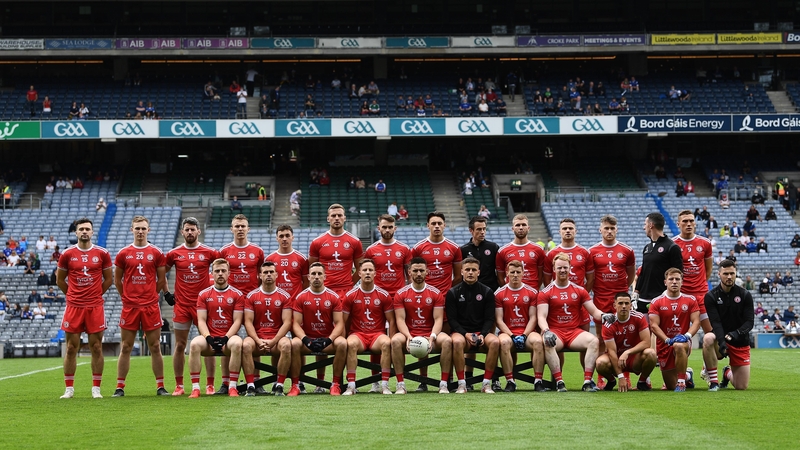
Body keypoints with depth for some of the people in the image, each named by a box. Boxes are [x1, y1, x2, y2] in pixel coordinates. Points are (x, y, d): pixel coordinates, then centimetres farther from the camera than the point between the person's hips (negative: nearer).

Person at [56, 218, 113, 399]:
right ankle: (69, 388, 10)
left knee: (96, 348, 1)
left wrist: (96, 294, 9)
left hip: (95, 307, 0)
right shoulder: (67, 254, 3)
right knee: (71, 348, 2)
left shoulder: (102, 254, 2)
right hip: (73, 307, 0)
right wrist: (73, 295, 11)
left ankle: (96, 388, 9)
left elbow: (109, 279, 11)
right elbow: (60, 280, 13)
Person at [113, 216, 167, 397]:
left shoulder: (156, 253, 4)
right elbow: (117, 280, 13)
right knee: (126, 348, 3)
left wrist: (150, 295, 7)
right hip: (129, 307, 0)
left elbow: (161, 280, 10)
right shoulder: (123, 254, 5)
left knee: (155, 347, 3)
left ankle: (160, 386, 8)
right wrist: (126, 297, 9)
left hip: (151, 307, 0)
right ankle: (120, 387, 7)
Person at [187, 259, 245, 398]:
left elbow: (237, 321, 0)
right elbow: (201, 321, 3)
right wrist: (209, 338, -15)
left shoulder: (237, 295, 6)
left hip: (229, 337, -1)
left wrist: (226, 338, -15)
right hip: (210, 337, 1)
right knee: (194, 344, -31)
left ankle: (232, 387, -31)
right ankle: (195, 388, -30)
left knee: (237, 343, -36)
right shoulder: (203, 294, 10)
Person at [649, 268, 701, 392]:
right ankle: (687, 375, 43)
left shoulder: (690, 300, 3)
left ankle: (681, 382, -27)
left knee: (679, 346, -42)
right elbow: (654, 325, -7)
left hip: (683, 342, -2)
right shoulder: (656, 302, 0)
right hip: (664, 346, 2)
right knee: (671, 387, 7)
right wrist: (667, 340, -21)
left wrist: (687, 335, -23)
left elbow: (696, 322, -3)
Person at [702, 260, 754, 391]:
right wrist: (722, 341, -33)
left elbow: (750, 322, -8)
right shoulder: (711, 296, -5)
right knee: (708, 338, -38)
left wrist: (737, 333, -29)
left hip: (741, 343, 1)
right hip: (720, 340, -1)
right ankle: (713, 381, -23)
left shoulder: (745, 295, -1)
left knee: (741, 387, -2)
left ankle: (728, 373, 37)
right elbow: (715, 322, -15)